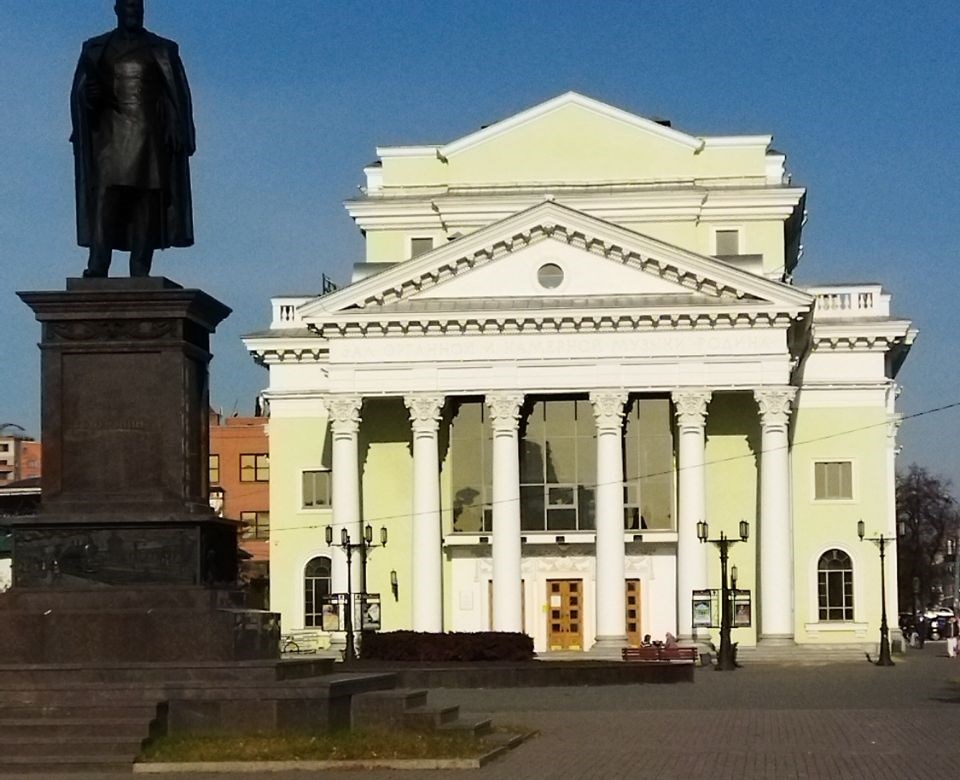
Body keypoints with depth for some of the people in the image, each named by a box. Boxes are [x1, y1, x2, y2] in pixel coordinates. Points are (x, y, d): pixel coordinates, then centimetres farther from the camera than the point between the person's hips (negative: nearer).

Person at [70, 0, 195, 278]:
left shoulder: (163, 51, 11)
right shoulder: (96, 49, 14)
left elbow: (178, 96, 7)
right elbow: (79, 92, 12)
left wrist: (177, 136, -4)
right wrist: (90, 95, -12)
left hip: (150, 137, 0)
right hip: (110, 135, 0)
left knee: (147, 206, -5)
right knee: (105, 198, -15)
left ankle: (140, 272, -6)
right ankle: (97, 267, -23)